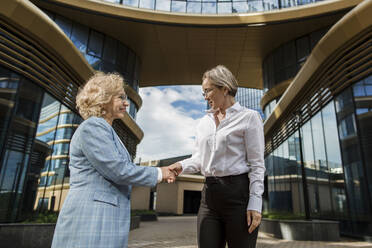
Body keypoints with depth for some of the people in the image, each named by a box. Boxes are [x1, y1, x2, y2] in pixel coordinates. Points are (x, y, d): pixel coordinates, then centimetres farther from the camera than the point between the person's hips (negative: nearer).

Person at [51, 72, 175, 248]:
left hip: (106, 218, 10)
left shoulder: (105, 129, 19)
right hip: (89, 220, -9)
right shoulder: (93, 127, -12)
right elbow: (117, 170, -19)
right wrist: (157, 173, -7)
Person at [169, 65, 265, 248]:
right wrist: (182, 166, -5)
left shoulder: (249, 117, -1)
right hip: (210, 194, 5)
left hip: (239, 192, -5)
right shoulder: (204, 122, 17)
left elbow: (257, 164, -6)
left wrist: (255, 203, -13)